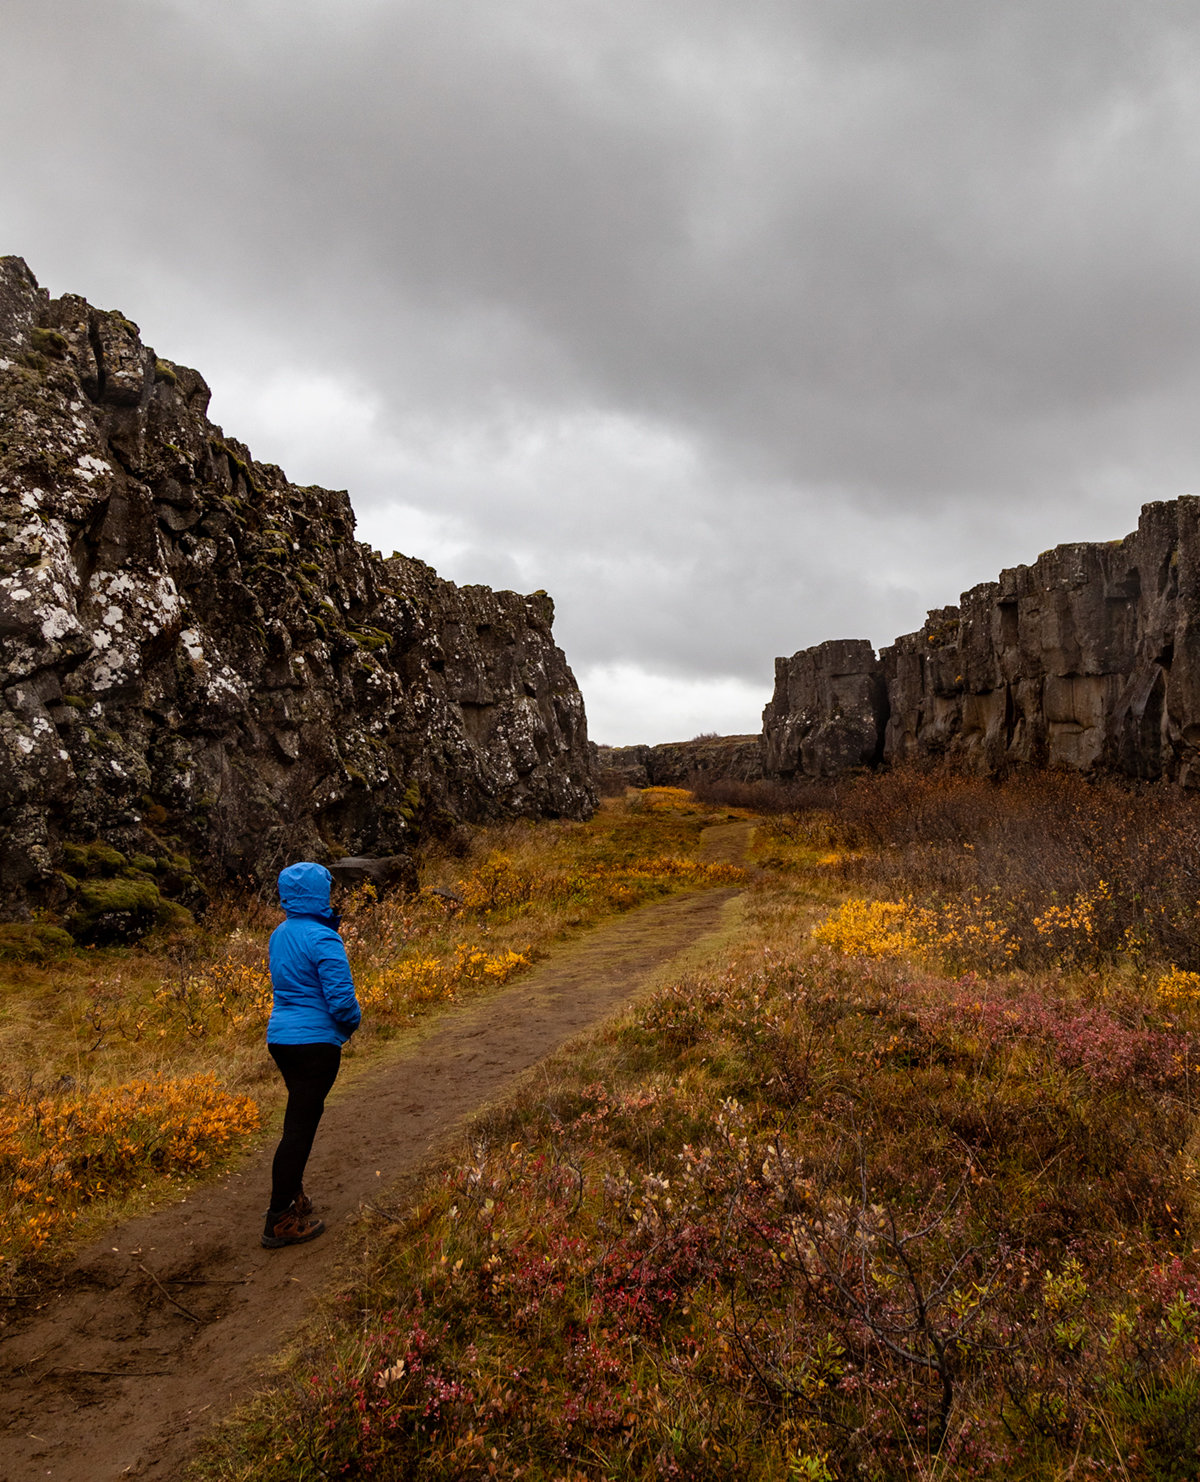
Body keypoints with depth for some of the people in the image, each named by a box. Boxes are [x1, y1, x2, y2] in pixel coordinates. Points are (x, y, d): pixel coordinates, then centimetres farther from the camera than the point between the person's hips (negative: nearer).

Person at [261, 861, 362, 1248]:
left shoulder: (280, 934, 8)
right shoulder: (323, 939, -18)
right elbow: (341, 998, -19)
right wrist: (352, 1022, 1)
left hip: (280, 1037, 9)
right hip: (314, 1041, -9)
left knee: (302, 1116, 23)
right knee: (300, 1127, -2)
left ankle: (292, 1194, 33)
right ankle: (279, 1222, 4)